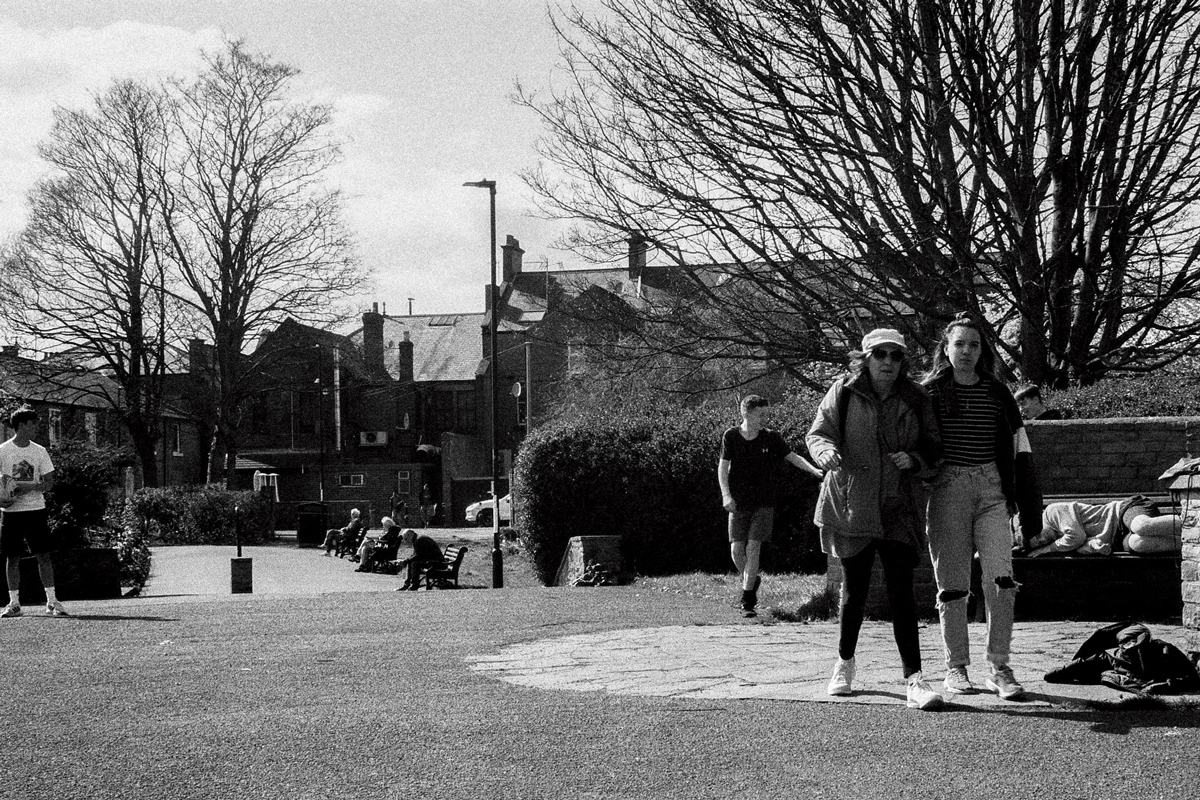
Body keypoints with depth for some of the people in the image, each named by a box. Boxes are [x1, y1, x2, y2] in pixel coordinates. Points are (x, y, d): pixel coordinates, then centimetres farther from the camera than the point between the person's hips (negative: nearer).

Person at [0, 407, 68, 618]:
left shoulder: (39, 451, 5)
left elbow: (49, 482, 5)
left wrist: (29, 487, -13)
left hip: (36, 509, 1)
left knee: (44, 555, -2)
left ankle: (52, 601, 2)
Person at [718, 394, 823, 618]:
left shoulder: (771, 437, 0)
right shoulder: (731, 436, -2)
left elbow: (793, 457, 3)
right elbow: (723, 467, -2)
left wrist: (814, 470, -12)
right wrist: (726, 495, -14)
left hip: (763, 503, 0)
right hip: (739, 503, 0)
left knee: (753, 547, -10)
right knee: (736, 549, -4)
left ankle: (747, 601, -4)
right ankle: (751, 581, 27)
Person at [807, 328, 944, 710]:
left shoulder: (916, 399, 4)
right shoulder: (843, 392, -1)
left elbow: (934, 447, 11)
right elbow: (817, 433, -2)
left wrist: (915, 458, -11)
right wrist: (828, 452, -25)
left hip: (899, 507, 1)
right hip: (850, 503, 0)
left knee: (902, 591, -10)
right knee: (854, 589, 11)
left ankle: (914, 678, -12)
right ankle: (844, 662, 34)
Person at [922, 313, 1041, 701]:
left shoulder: (997, 393, 11)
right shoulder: (931, 393, 4)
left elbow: (1019, 450, 12)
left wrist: (1029, 507, 8)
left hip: (991, 489, 2)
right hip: (947, 489, -2)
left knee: (1001, 580, -9)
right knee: (952, 584, 2)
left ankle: (1000, 668, -2)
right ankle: (955, 667, 13)